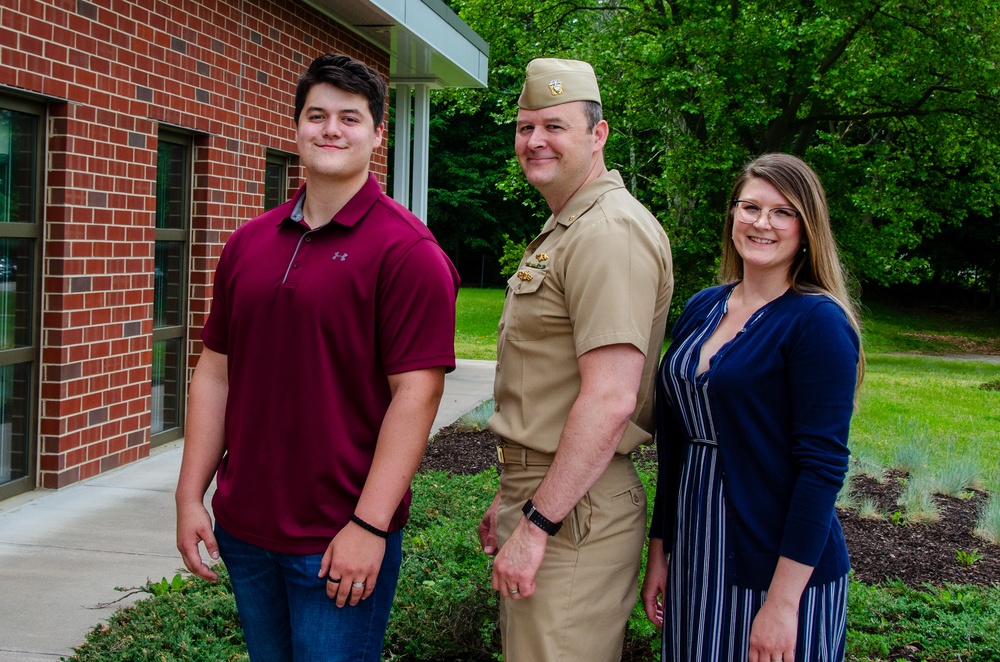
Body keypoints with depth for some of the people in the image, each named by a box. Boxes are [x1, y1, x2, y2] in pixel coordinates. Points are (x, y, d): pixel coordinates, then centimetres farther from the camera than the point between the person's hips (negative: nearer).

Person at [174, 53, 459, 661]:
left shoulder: (406, 249, -11)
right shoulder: (249, 243, 8)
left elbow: (416, 393, -15)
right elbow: (216, 372, 11)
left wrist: (369, 526, -18)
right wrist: (191, 496, 6)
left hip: (339, 544, -6)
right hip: (242, 530, 6)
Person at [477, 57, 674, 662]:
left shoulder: (610, 233, -18)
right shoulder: (562, 231, 17)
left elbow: (609, 400, -26)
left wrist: (535, 525, -24)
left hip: (576, 510, -10)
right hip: (540, 490, 11)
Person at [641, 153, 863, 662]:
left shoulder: (818, 322, -12)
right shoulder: (702, 308, 6)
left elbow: (822, 466, -17)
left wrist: (783, 601, -20)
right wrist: (658, 552, 10)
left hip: (778, 567, -6)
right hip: (693, 561, 6)